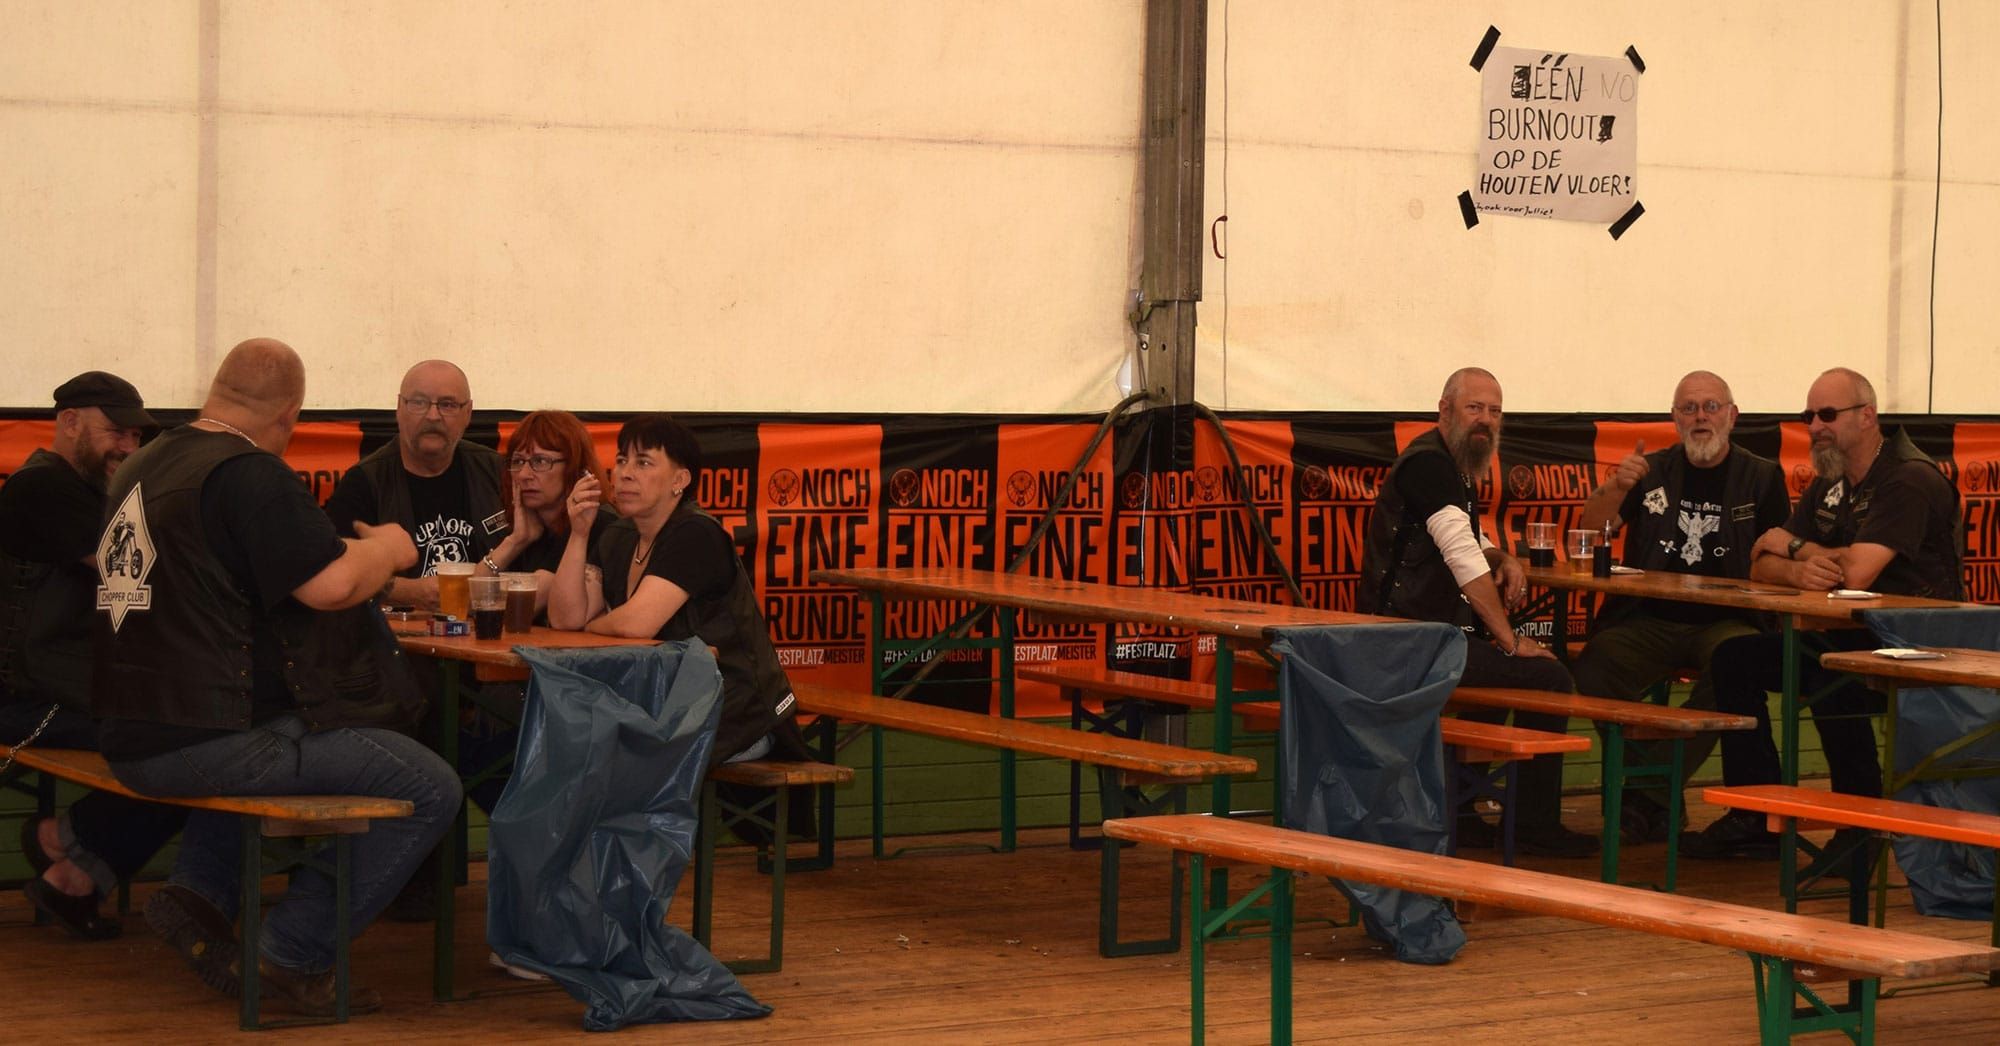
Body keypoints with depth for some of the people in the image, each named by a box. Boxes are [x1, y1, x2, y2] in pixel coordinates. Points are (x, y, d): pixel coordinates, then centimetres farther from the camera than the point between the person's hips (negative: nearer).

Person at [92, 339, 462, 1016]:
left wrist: (353, 550, 33)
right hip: (202, 745, -9)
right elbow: (331, 585, -20)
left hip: (130, 738, 9)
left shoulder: (142, 467, 14)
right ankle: (296, 954, -5)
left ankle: (198, 891, 18)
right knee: (431, 790, -5)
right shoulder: (249, 474, -14)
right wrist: (386, 549, 1)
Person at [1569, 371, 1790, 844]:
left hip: (1726, 622, -1)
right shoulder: (1652, 471, 15)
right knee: (1589, 672, -29)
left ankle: (1648, 795, -29)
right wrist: (1616, 487, -11)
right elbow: (1590, 532, 7)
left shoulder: (1762, 477, 12)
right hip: (1649, 619, 1)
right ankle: (1662, 797, -14)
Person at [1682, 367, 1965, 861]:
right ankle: (1757, 820, -3)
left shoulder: (1910, 481, -16)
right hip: (1849, 636, 9)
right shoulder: (1830, 483, 13)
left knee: (1829, 681, -36)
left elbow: (1855, 572, -28)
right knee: (1735, 658, -3)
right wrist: (1799, 570, -17)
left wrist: (1793, 547, -7)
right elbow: (1762, 566, 9)